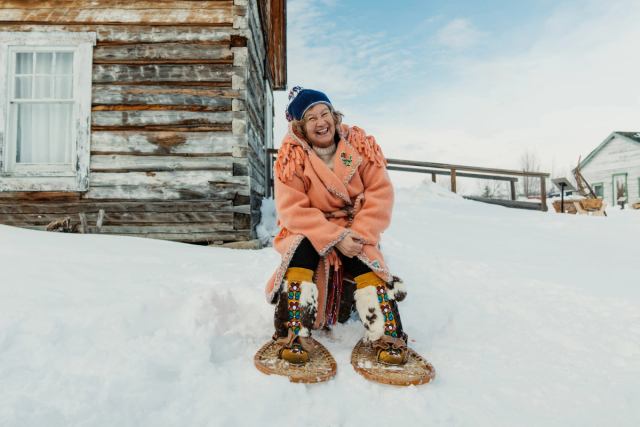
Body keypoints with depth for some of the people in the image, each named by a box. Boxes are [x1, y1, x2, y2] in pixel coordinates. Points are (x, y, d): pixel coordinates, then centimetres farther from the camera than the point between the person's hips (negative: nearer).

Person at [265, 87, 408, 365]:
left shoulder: (360, 143, -6)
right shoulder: (292, 156, -12)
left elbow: (380, 192, -9)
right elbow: (292, 209, -18)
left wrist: (360, 234, -22)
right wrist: (336, 238, -27)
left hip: (356, 231, 1)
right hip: (309, 229, -1)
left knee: (366, 262, -27)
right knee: (302, 248, -31)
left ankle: (387, 335, -14)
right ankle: (293, 334, -23)